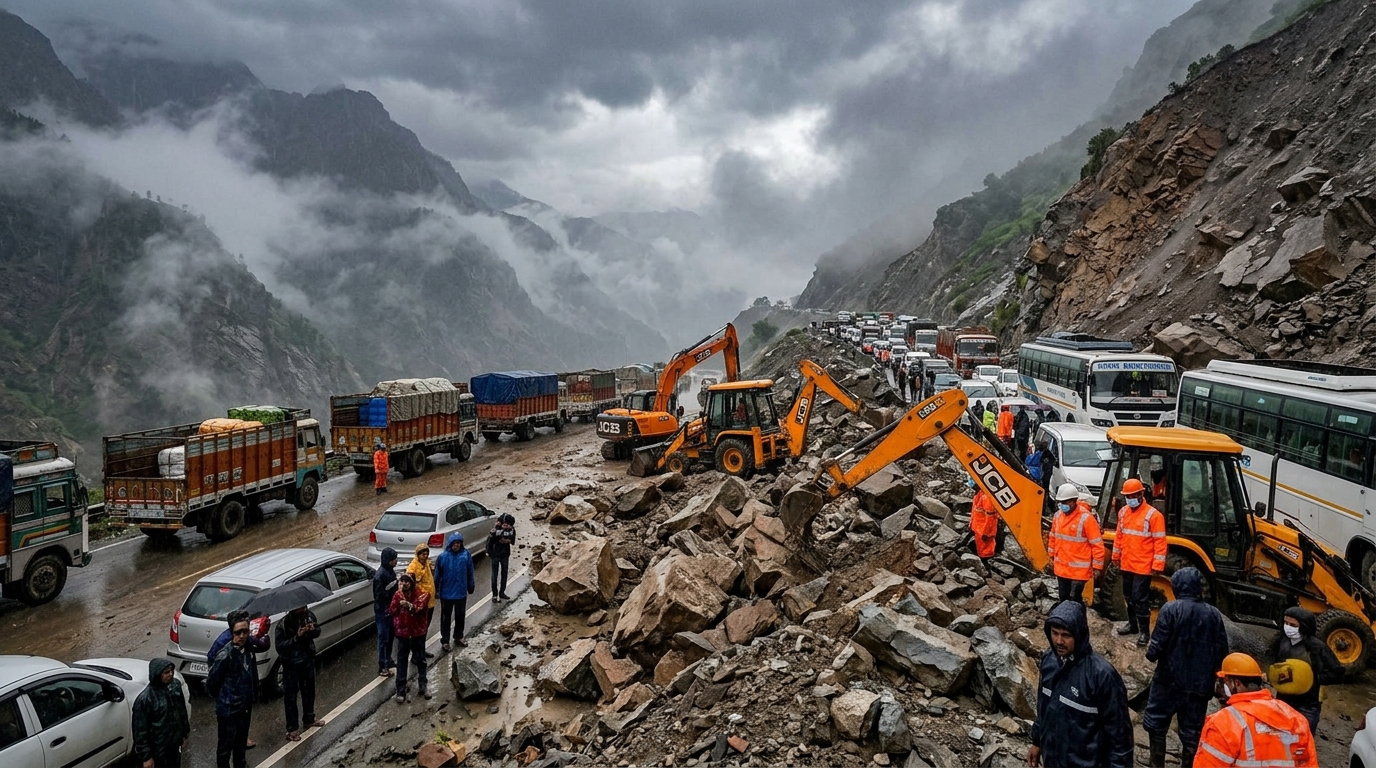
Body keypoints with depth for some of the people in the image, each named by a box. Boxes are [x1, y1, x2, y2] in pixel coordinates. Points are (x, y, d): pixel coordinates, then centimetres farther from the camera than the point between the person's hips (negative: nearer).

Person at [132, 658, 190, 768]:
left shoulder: (175, 684, -6)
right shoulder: (144, 699, -25)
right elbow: (140, 731, -18)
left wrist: (185, 733, 14)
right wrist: (145, 756, -15)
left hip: (175, 743, 6)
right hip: (158, 749, -6)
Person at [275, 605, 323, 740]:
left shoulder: (309, 615, -10)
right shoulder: (284, 623, -24)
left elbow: (317, 632, 5)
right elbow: (280, 646, -25)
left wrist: (313, 629, -18)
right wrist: (296, 637, -37)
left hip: (308, 660, 5)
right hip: (291, 664, -5)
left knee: (309, 691, 21)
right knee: (290, 696, 7)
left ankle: (309, 719, 41)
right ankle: (292, 728, 20)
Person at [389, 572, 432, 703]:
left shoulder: (422, 594, -11)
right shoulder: (398, 594, -2)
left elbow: (420, 609, -27)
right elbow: (392, 611, -10)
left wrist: (409, 606, -47)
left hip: (418, 632, -1)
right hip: (402, 632, 1)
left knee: (420, 660, 14)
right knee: (401, 662, 5)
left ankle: (422, 685, 33)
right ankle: (401, 691, 14)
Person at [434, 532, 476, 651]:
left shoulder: (466, 555, -9)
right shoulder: (443, 556, -14)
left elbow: (470, 573, 1)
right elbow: (437, 575, -5)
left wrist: (471, 587, 7)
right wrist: (435, 590, -1)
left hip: (461, 593, 2)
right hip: (446, 593, -2)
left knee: (460, 616, 18)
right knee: (446, 618, 10)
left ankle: (459, 637, 36)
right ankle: (445, 640, 23)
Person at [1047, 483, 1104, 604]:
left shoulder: (1086, 518, -17)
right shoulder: (1058, 515, 2)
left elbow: (1097, 544, -14)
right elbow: (1053, 537, 15)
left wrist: (1097, 567, -12)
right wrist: (1052, 557, 19)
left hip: (1079, 569, -6)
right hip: (1061, 568, 6)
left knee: (1074, 599, -4)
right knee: (1063, 598, 16)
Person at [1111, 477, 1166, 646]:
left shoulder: (1153, 515, -14)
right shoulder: (1123, 512, 6)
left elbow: (1160, 542, -14)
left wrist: (1158, 566, -16)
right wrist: (1116, 556, 18)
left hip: (1143, 567, -7)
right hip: (1126, 565, 7)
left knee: (1140, 598, -4)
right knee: (1129, 596, 18)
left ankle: (1144, 631, 8)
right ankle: (1132, 624, 33)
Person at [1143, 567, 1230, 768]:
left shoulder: (1171, 609, -13)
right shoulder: (1214, 615, -1)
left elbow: (1158, 646, -16)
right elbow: (1222, 653, 2)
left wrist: (1150, 653, 6)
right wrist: (1207, 672, 18)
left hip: (1169, 680, -3)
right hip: (1199, 685, 3)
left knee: (1156, 725, 12)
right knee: (1191, 732, 11)